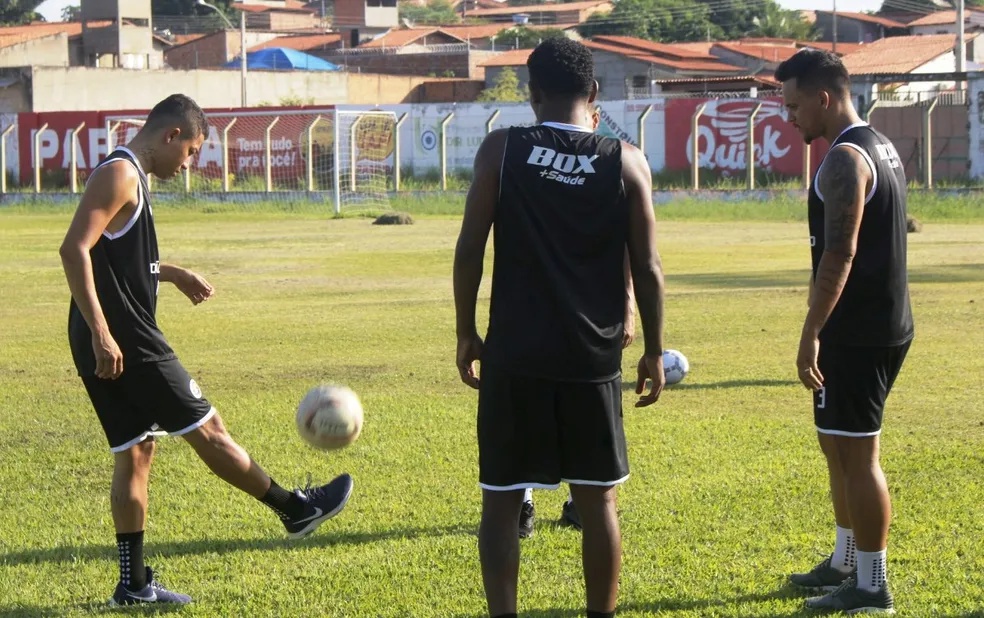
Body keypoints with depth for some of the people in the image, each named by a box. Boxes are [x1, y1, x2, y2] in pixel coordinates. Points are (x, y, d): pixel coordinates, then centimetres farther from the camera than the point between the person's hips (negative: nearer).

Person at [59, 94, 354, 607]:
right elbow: (74, 251, -23)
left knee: (134, 455, 11)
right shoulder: (120, 175, -14)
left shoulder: (130, 177, 17)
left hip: (115, 344, 10)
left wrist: (173, 274, 29)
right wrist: (101, 333, -26)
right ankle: (295, 510, 14)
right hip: (123, 342, -10)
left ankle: (133, 583, 12)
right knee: (206, 428, 2)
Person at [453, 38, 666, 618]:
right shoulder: (627, 162, -1)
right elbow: (648, 268, 0)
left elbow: (470, 249, -3)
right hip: (593, 358, 1)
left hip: (514, 356, -1)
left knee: (501, 500, 6)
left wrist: (467, 334, 8)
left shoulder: (502, 150, -3)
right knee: (598, 500, 12)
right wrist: (654, 352, 10)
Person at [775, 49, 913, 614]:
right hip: (884, 323, 10)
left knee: (856, 454, -4)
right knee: (842, 446, 19)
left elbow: (840, 254, -23)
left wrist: (810, 334, -23)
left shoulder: (845, 159, -17)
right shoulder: (882, 148, 14)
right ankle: (846, 563, 29)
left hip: (857, 332, -10)